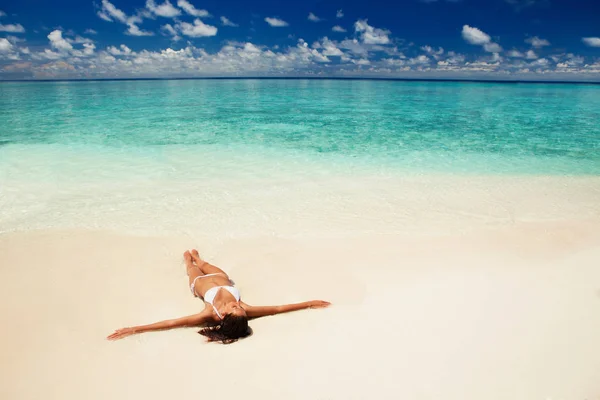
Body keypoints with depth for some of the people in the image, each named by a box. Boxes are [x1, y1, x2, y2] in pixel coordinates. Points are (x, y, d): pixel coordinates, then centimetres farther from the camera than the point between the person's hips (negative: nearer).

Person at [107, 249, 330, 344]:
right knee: (203, 264, 33)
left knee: (193, 268, 32)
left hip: (199, 283, -2)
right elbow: (277, 309, -37)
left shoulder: (210, 316, -49)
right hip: (221, 278, 2)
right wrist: (309, 304, -32)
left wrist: (134, 330, -52)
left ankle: (190, 257, 67)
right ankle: (195, 257, 68)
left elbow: (170, 323, -49)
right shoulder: (243, 311, -44)